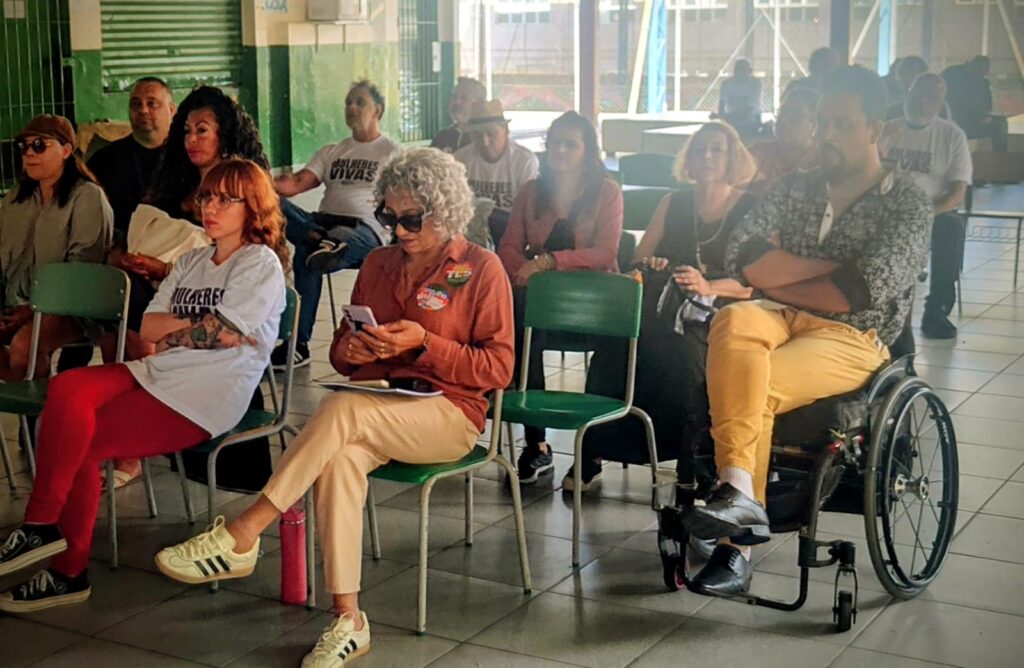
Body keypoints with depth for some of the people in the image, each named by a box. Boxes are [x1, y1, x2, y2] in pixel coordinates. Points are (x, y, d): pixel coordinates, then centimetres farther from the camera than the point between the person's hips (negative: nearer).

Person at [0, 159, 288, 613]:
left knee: (78, 442, -19)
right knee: (67, 390, -21)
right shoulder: (192, 262, 23)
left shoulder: (261, 264, -1)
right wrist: (202, 327, -4)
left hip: (205, 396, -7)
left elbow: (222, 335, -11)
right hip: (159, 374, 7)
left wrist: (169, 334, 3)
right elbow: (149, 327, 11)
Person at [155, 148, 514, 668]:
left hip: (449, 411, -4)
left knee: (342, 409, -34)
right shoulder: (378, 264, 16)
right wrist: (352, 349, -5)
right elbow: (341, 356, 20)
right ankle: (347, 620, -31)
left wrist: (423, 344, -16)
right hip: (376, 410, 4)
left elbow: (498, 369, -5)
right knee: (340, 459, -33)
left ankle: (240, 536, -32)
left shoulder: (482, 268, 0)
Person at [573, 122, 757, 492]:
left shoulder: (751, 208, 7)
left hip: (715, 315, -3)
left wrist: (709, 287, -21)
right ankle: (591, 455, -24)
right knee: (612, 349, -29)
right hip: (663, 306, 4)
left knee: (684, 354, -38)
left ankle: (691, 465, -24)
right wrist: (648, 265, -4)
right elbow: (637, 260, 21)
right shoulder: (674, 204, 21)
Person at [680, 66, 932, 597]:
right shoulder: (795, 188, 17)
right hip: (780, 320, 4)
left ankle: (736, 548, -25)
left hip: (853, 338, -4)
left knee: (752, 387, -32)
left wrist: (777, 279, -2)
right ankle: (739, 493, -43)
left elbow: (864, 293, -12)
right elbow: (741, 259, 1)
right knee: (734, 321, -34)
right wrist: (833, 267, -5)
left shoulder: (907, 204, 3)